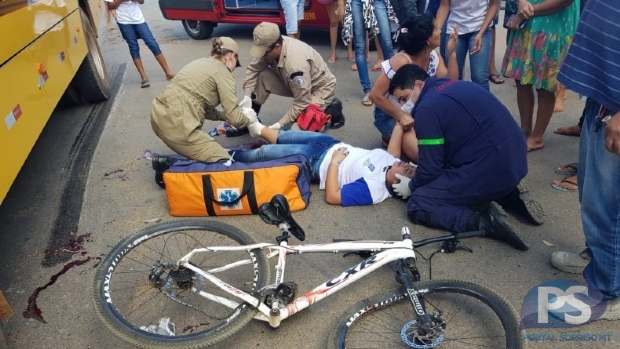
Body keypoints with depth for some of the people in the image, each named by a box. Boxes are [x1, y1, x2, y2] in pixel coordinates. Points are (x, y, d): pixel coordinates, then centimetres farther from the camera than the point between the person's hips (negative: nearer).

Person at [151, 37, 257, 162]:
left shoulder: (201, 62, 20)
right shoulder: (223, 73, -3)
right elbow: (234, 118, -6)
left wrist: (225, 116, 27)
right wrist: (248, 119, 14)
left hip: (159, 115, 9)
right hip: (176, 124, -9)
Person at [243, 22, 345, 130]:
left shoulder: (296, 63, -39)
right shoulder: (268, 47, -19)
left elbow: (301, 104, -33)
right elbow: (253, 69, -6)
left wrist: (278, 125, -33)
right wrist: (247, 97, -19)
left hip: (320, 87, -7)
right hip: (294, 84, 7)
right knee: (262, 76, -16)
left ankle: (332, 109, -1)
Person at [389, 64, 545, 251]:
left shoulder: (427, 107, -12)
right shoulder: (455, 86, 16)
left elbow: (430, 167, -10)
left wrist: (411, 187, 10)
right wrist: (417, 170, 26)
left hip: (490, 171, -9)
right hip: (514, 160, 9)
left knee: (417, 204, 0)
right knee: (442, 177, 31)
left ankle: (484, 220, -13)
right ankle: (510, 196, 15)